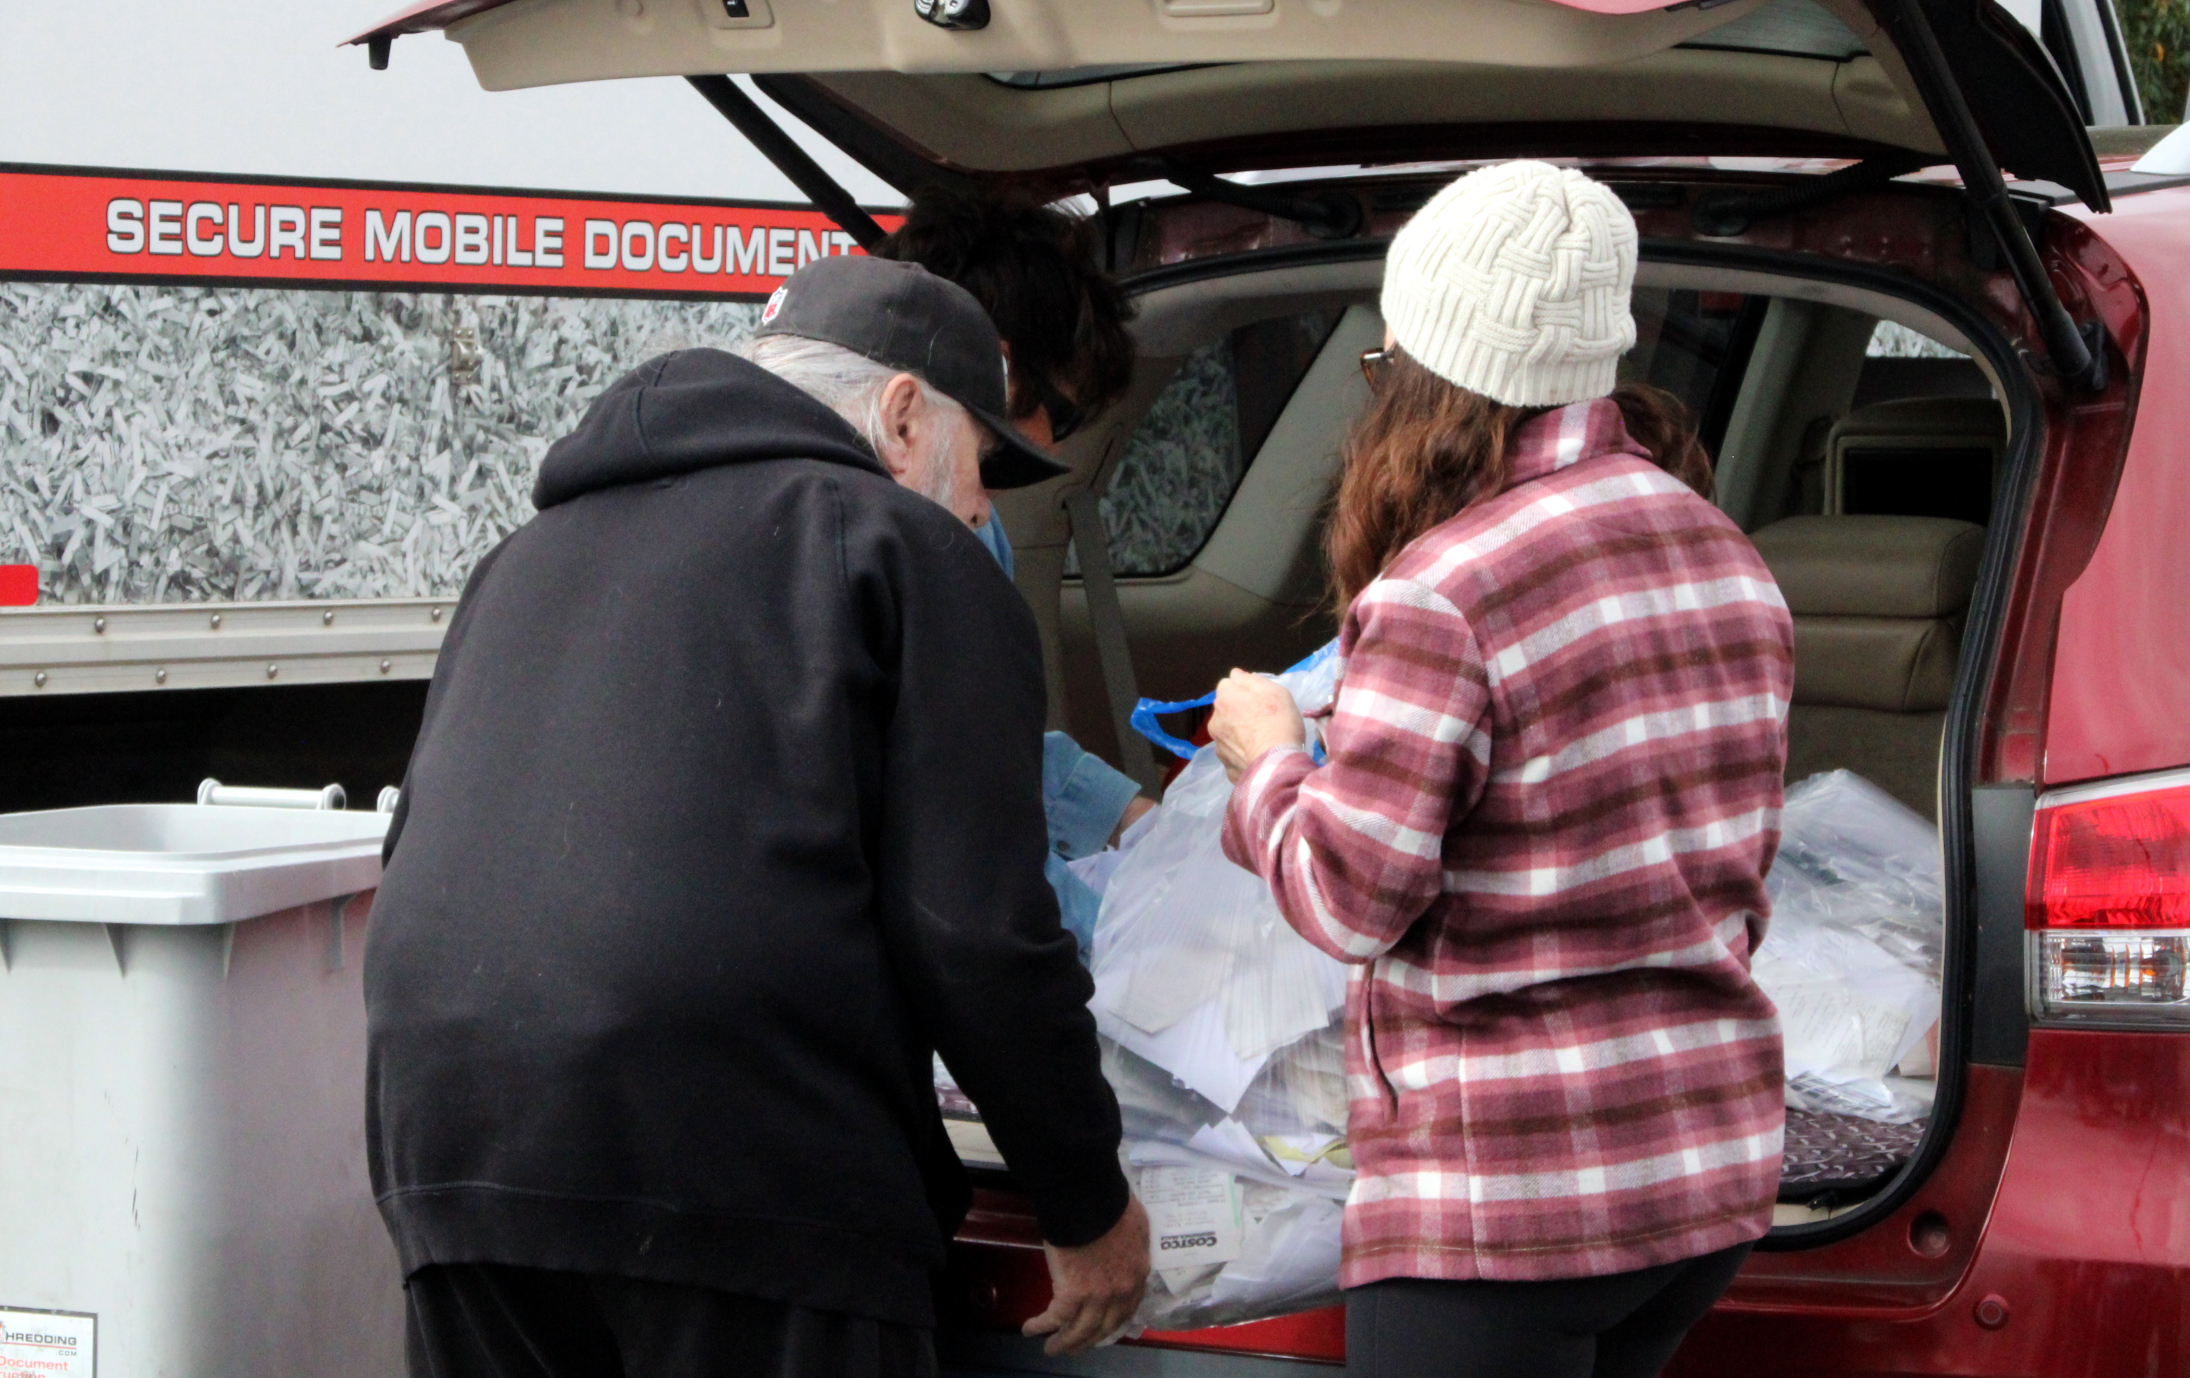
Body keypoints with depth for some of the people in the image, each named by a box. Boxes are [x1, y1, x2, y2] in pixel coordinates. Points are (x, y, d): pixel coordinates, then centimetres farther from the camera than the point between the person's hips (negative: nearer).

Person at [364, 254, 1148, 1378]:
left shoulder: (526, 559, 27)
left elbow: (422, 853, 29)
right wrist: (1090, 1209, 6)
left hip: (447, 1154, 7)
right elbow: (974, 927, -4)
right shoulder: (905, 549, 4)